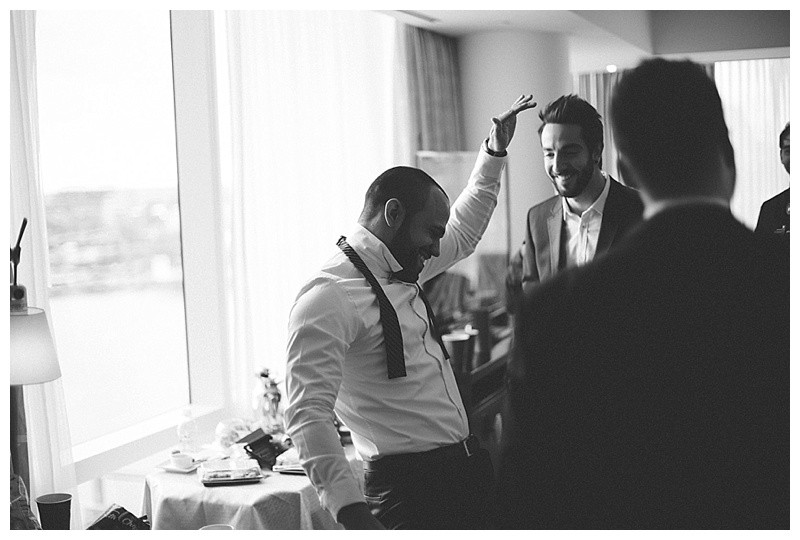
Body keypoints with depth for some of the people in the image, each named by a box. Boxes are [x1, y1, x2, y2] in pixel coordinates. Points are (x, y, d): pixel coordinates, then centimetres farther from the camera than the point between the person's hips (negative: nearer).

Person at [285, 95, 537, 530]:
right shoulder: (328, 298, -17)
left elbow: (463, 232, 31)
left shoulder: (405, 271, 11)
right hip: (409, 484, -9)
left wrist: (494, 152, 27)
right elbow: (308, 415, -25)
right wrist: (350, 509, -35)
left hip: (466, 470, 9)